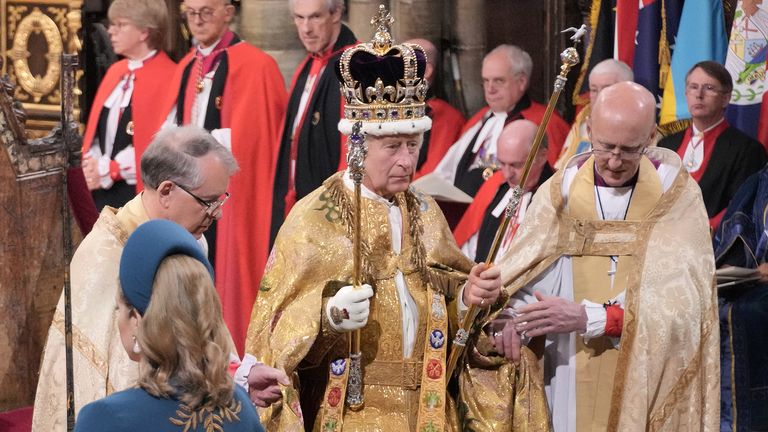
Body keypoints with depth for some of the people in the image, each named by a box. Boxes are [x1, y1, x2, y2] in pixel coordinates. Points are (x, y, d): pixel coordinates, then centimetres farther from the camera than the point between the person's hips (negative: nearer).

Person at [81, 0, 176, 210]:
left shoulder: (168, 76, -10)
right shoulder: (115, 71, 16)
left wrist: (108, 170, -13)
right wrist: (92, 166, -2)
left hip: (140, 192, -7)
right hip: (103, 191, 7)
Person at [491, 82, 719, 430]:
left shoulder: (676, 197, -5)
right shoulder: (560, 193, 1)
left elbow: (683, 303, -15)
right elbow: (521, 277, -5)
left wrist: (588, 317, -25)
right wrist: (508, 314, -27)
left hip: (649, 388, -1)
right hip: (570, 385, 1)